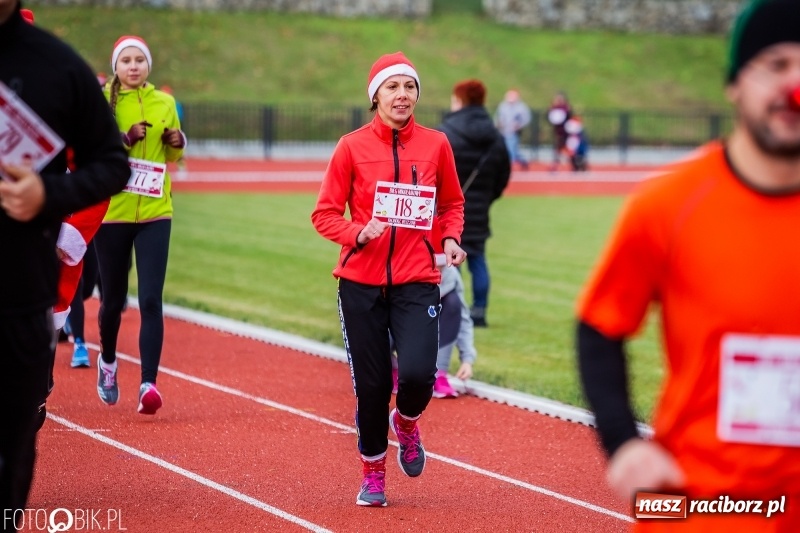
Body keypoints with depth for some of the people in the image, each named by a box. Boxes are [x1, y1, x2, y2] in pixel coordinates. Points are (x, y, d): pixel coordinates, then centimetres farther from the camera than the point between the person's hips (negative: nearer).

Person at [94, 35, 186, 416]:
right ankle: (107, 361, 40)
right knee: (113, 299, 11)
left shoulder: (164, 103, 7)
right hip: (111, 213, -1)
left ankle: (148, 384, -13)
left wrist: (177, 142, -3)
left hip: (154, 214, 1)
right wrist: (123, 139, -26)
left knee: (151, 301, -10)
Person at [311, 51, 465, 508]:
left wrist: (451, 239, -2)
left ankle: (406, 422, 20)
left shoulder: (436, 145, 2)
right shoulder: (352, 146, -2)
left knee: (418, 374, -17)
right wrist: (358, 235, -17)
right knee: (371, 385, 3)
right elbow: (325, 214, 1)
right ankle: (373, 474, 26)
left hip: (417, 282, 0)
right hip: (361, 283, 0)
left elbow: (452, 203, 17)